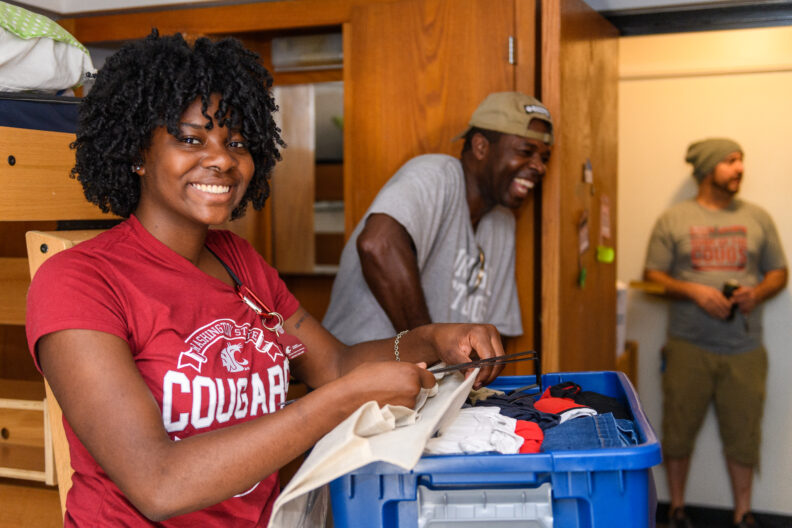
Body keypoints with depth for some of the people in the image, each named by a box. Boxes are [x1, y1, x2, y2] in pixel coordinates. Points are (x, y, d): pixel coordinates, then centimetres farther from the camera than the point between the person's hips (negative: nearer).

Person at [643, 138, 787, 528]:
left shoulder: (757, 218, 9)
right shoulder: (673, 220, 1)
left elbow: (779, 272, 12)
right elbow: (652, 276, -1)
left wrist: (758, 293, -9)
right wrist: (695, 292, -16)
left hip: (744, 349, 2)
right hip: (688, 346, -2)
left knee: (742, 433, 7)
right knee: (679, 429, 6)